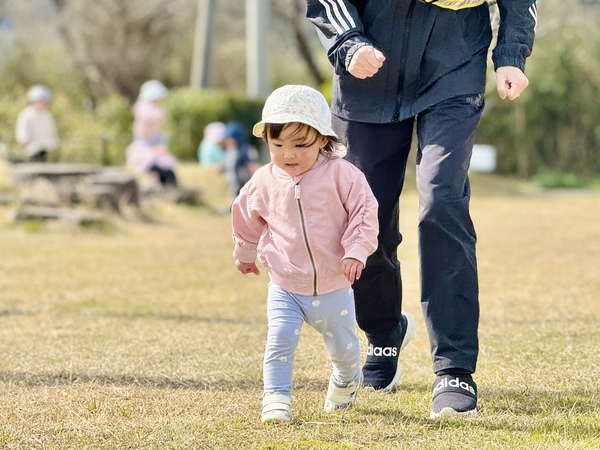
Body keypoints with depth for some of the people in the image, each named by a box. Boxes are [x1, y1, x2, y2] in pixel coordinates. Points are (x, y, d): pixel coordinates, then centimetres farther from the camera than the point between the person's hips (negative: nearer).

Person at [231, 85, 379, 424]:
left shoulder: (339, 174, -12)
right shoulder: (264, 183, -3)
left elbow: (364, 211, -10)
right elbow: (247, 219, 16)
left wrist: (356, 251, -21)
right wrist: (245, 254, 30)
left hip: (333, 288, -1)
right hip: (285, 289, 1)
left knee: (343, 347, 14)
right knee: (280, 340, -18)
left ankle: (346, 381, 44)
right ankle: (276, 397, -9)